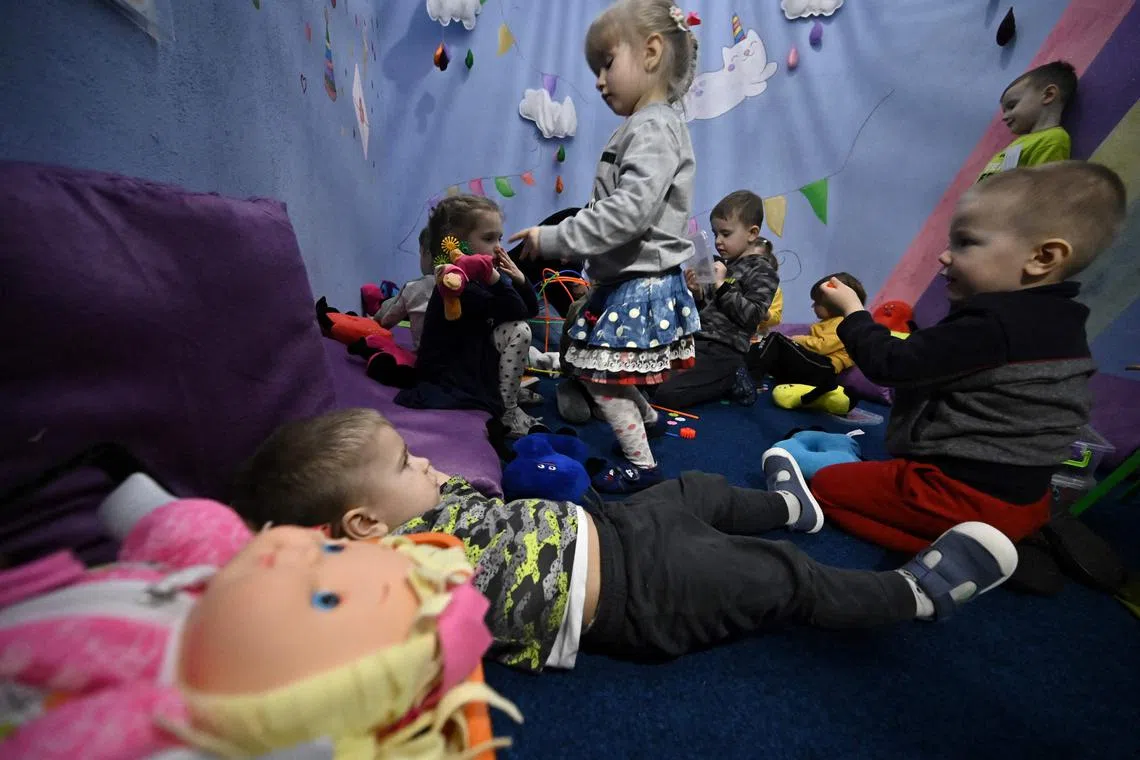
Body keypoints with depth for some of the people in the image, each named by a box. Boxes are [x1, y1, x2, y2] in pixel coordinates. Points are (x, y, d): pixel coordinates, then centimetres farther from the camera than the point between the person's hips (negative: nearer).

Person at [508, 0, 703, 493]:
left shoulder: (655, 127, -15)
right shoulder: (644, 127, 16)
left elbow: (628, 212, -29)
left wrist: (553, 239, -25)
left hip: (640, 285, -10)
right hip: (626, 278, 10)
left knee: (599, 374, -4)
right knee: (608, 370, 21)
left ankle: (641, 465, 11)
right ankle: (647, 418, 44)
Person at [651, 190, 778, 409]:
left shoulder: (762, 271, -4)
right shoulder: (722, 264, 17)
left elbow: (752, 316, -17)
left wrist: (723, 286, -16)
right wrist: (697, 294, -1)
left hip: (723, 352, -8)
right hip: (697, 341, 8)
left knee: (666, 395, -22)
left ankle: (731, 381, -1)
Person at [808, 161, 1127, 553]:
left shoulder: (989, 325, -26)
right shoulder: (1055, 320, 5)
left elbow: (890, 365, -21)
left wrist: (853, 312, -9)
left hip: (967, 495, -9)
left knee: (826, 484, -1)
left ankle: (942, 550, -6)